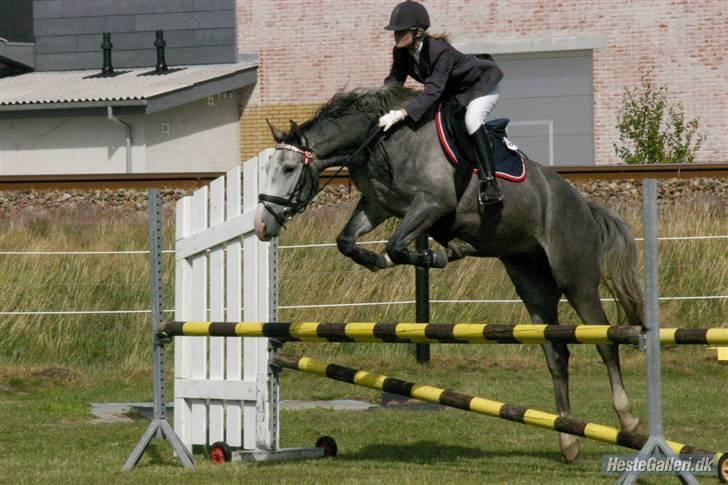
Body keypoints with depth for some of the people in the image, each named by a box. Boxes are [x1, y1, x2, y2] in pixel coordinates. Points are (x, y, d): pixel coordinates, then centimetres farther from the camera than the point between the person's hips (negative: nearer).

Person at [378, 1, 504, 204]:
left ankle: (489, 182, -32)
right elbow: (393, 81, -13)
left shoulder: (440, 50, -39)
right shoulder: (401, 53, -16)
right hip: (452, 92, 9)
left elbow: (433, 91, -45)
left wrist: (401, 113, -54)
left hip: (481, 84, -9)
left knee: (472, 121, -32)